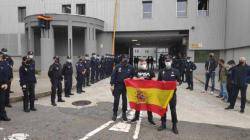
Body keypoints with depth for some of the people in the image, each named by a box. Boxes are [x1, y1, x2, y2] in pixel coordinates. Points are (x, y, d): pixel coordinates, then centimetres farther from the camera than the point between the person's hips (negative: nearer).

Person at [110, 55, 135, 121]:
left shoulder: (130, 67, 0)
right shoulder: (118, 66, -5)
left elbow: (133, 76, 8)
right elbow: (113, 75, -5)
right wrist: (112, 85, -9)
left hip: (126, 86, 2)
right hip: (117, 85, -1)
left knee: (125, 100, 10)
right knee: (116, 100, 3)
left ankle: (124, 114, 25)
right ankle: (114, 114, 17)